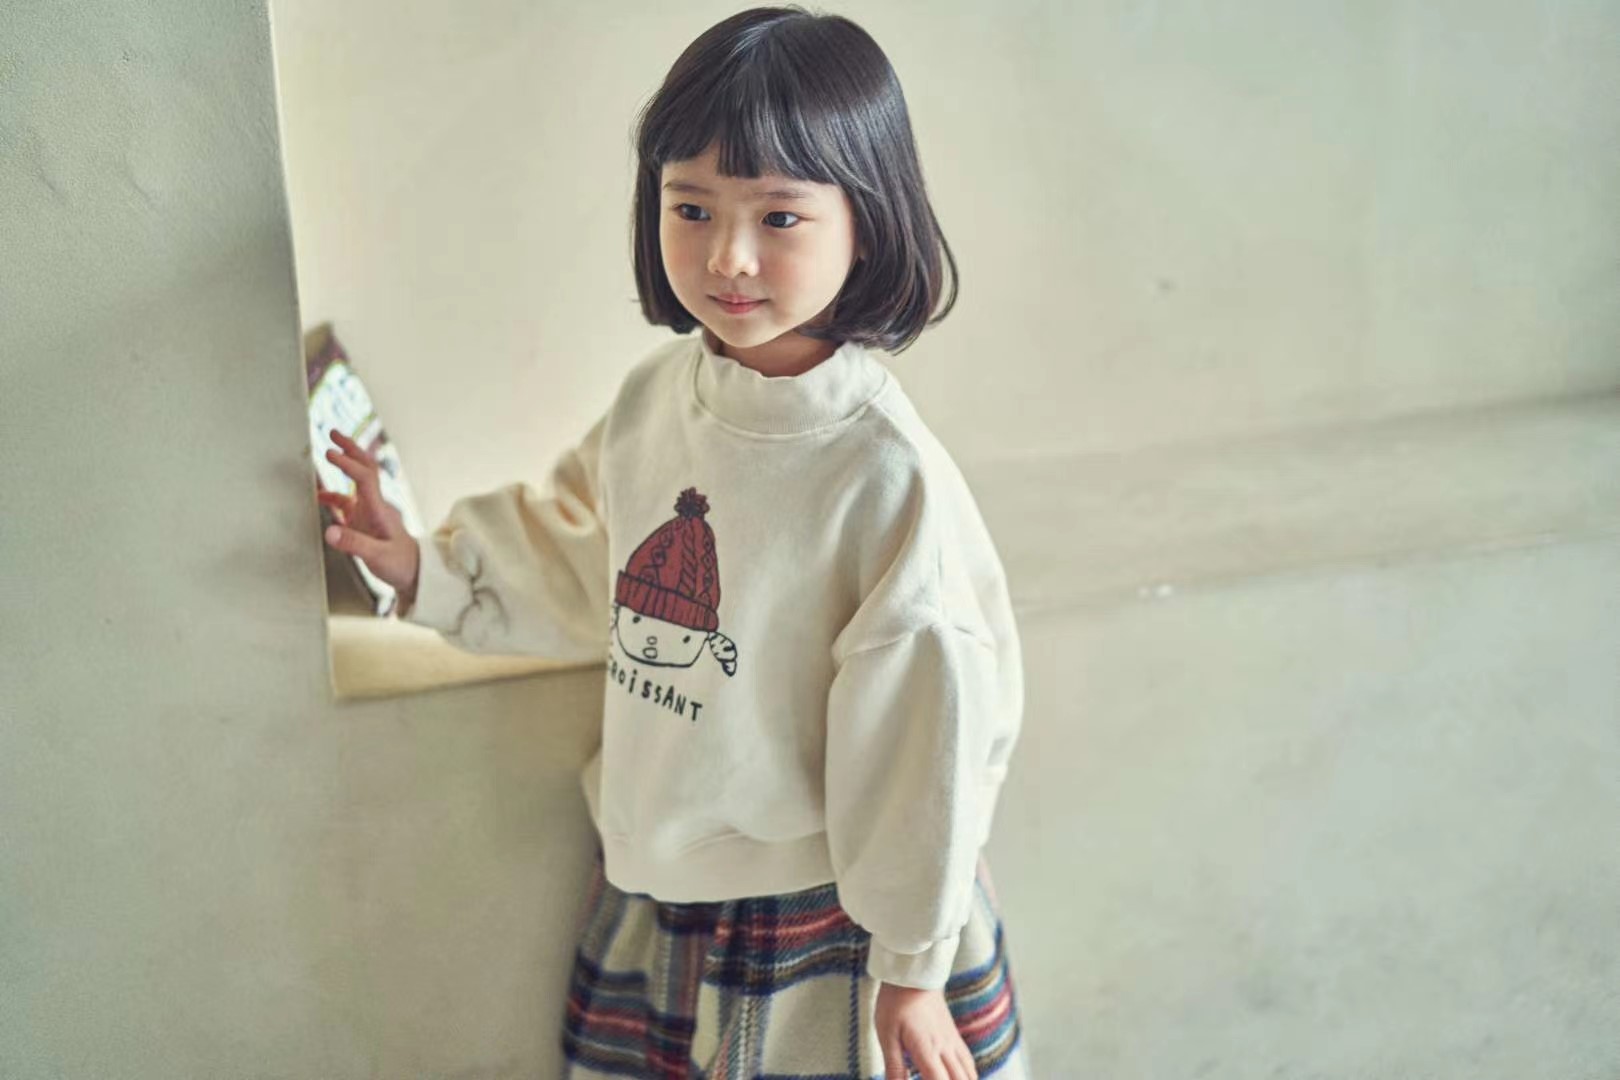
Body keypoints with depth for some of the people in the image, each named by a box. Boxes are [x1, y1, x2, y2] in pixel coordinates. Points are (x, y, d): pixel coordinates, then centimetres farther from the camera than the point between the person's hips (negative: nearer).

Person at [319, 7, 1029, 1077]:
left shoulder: (890, 475, -24)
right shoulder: (657, 394, -4)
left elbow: (928, 728, -17)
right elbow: (583, 559, 15)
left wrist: (911, 966, -9)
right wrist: (428, 565, 5)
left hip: (824, 916, -6)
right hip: (657, 885, 6)